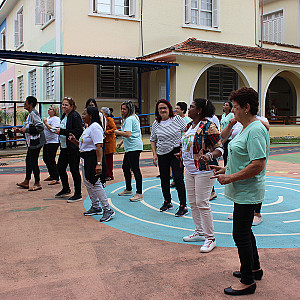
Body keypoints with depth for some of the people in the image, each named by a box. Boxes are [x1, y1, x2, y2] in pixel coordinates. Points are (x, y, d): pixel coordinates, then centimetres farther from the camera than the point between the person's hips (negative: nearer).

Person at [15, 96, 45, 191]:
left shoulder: (33, 114, -16)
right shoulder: (30, 114, 16)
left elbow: (40, 127, -25)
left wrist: (26, 129, -21)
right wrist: (21, 130, 13)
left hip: (36, 142, -11)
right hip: (32, 142, 11)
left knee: (33, 162, -4)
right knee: (28, 160, 15)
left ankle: (37, 183, 5)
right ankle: (26, 181, 24)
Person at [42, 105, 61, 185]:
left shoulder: (56, 119, -14)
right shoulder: (48, 118, 17)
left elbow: (53, 130, -25)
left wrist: (46, 123, -20)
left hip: (53, 142, -10)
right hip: (46, 142, 10)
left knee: (51, 160, -10)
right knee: (45, 158, 16)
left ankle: (56, 179, -4)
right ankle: (52, 175, 29)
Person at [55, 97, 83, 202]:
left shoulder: (75, 116, -13)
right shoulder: (64, 116, 16)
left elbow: (78, 131, -23)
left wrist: (62, 131, -20)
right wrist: (59, 131, 7)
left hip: (73, 148, -10)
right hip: (64, 146, 10)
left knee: (74, 170, -3)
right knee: (60, 167, 14)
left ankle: (78, 194, 7)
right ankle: (66, 189, 33)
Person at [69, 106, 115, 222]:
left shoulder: (95, 128, -16)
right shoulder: (88, 128, 17)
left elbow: (99, 146, -25)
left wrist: (99, 163, -32)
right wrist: (75, 140, 7)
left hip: (93, 158, -11)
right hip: (86, 159, 11)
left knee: (95, 184, -10)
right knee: (87, 183, 16)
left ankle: (108, 210, -4)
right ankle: (96, 207, 29)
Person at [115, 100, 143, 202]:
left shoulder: (129, 119, -13)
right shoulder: (133, 118, 19)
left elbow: (128, 134, -25)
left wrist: (117, 132, -10)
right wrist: (121, 142, 24)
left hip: (134, 147, -11)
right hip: (130, 147, 11)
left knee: (135, 169, -11)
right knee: (125, 167, 19)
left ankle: (139, 193, -9)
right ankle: (128, 189, 31)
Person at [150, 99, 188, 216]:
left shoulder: (177, 119, -4)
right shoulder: (156, 124, 5)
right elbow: (153, 140, 14)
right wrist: (154, 154, 4)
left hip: (176, 153, -4)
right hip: (162, 154, 4)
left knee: (178, 179, -9)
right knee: (164, 179, 11)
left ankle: (183, 206, -2)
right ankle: (167, 202, 30)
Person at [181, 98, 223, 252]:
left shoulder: (209, 126, -15)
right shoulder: (189, 126, 11)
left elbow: (219, 148, -15)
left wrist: (209, 156, -31)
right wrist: (181, 154, 17)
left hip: (204, 170, -9)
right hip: (190, 170, 9)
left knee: (202, 203, -7)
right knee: (193, 203, 14)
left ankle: (210, 238, 4)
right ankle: (199, 232, 28)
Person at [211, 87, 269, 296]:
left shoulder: (255, 130, -21)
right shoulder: (246, 128, 12)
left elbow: (258, 165, -27)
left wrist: (231, 178, -22)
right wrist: (227, 169, 11)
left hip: (247, 193, -11)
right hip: (243, 192, 11)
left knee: (241, 235, -2)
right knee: (245, 231, 21)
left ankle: (248, 282, 11)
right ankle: (255, 269, 38)